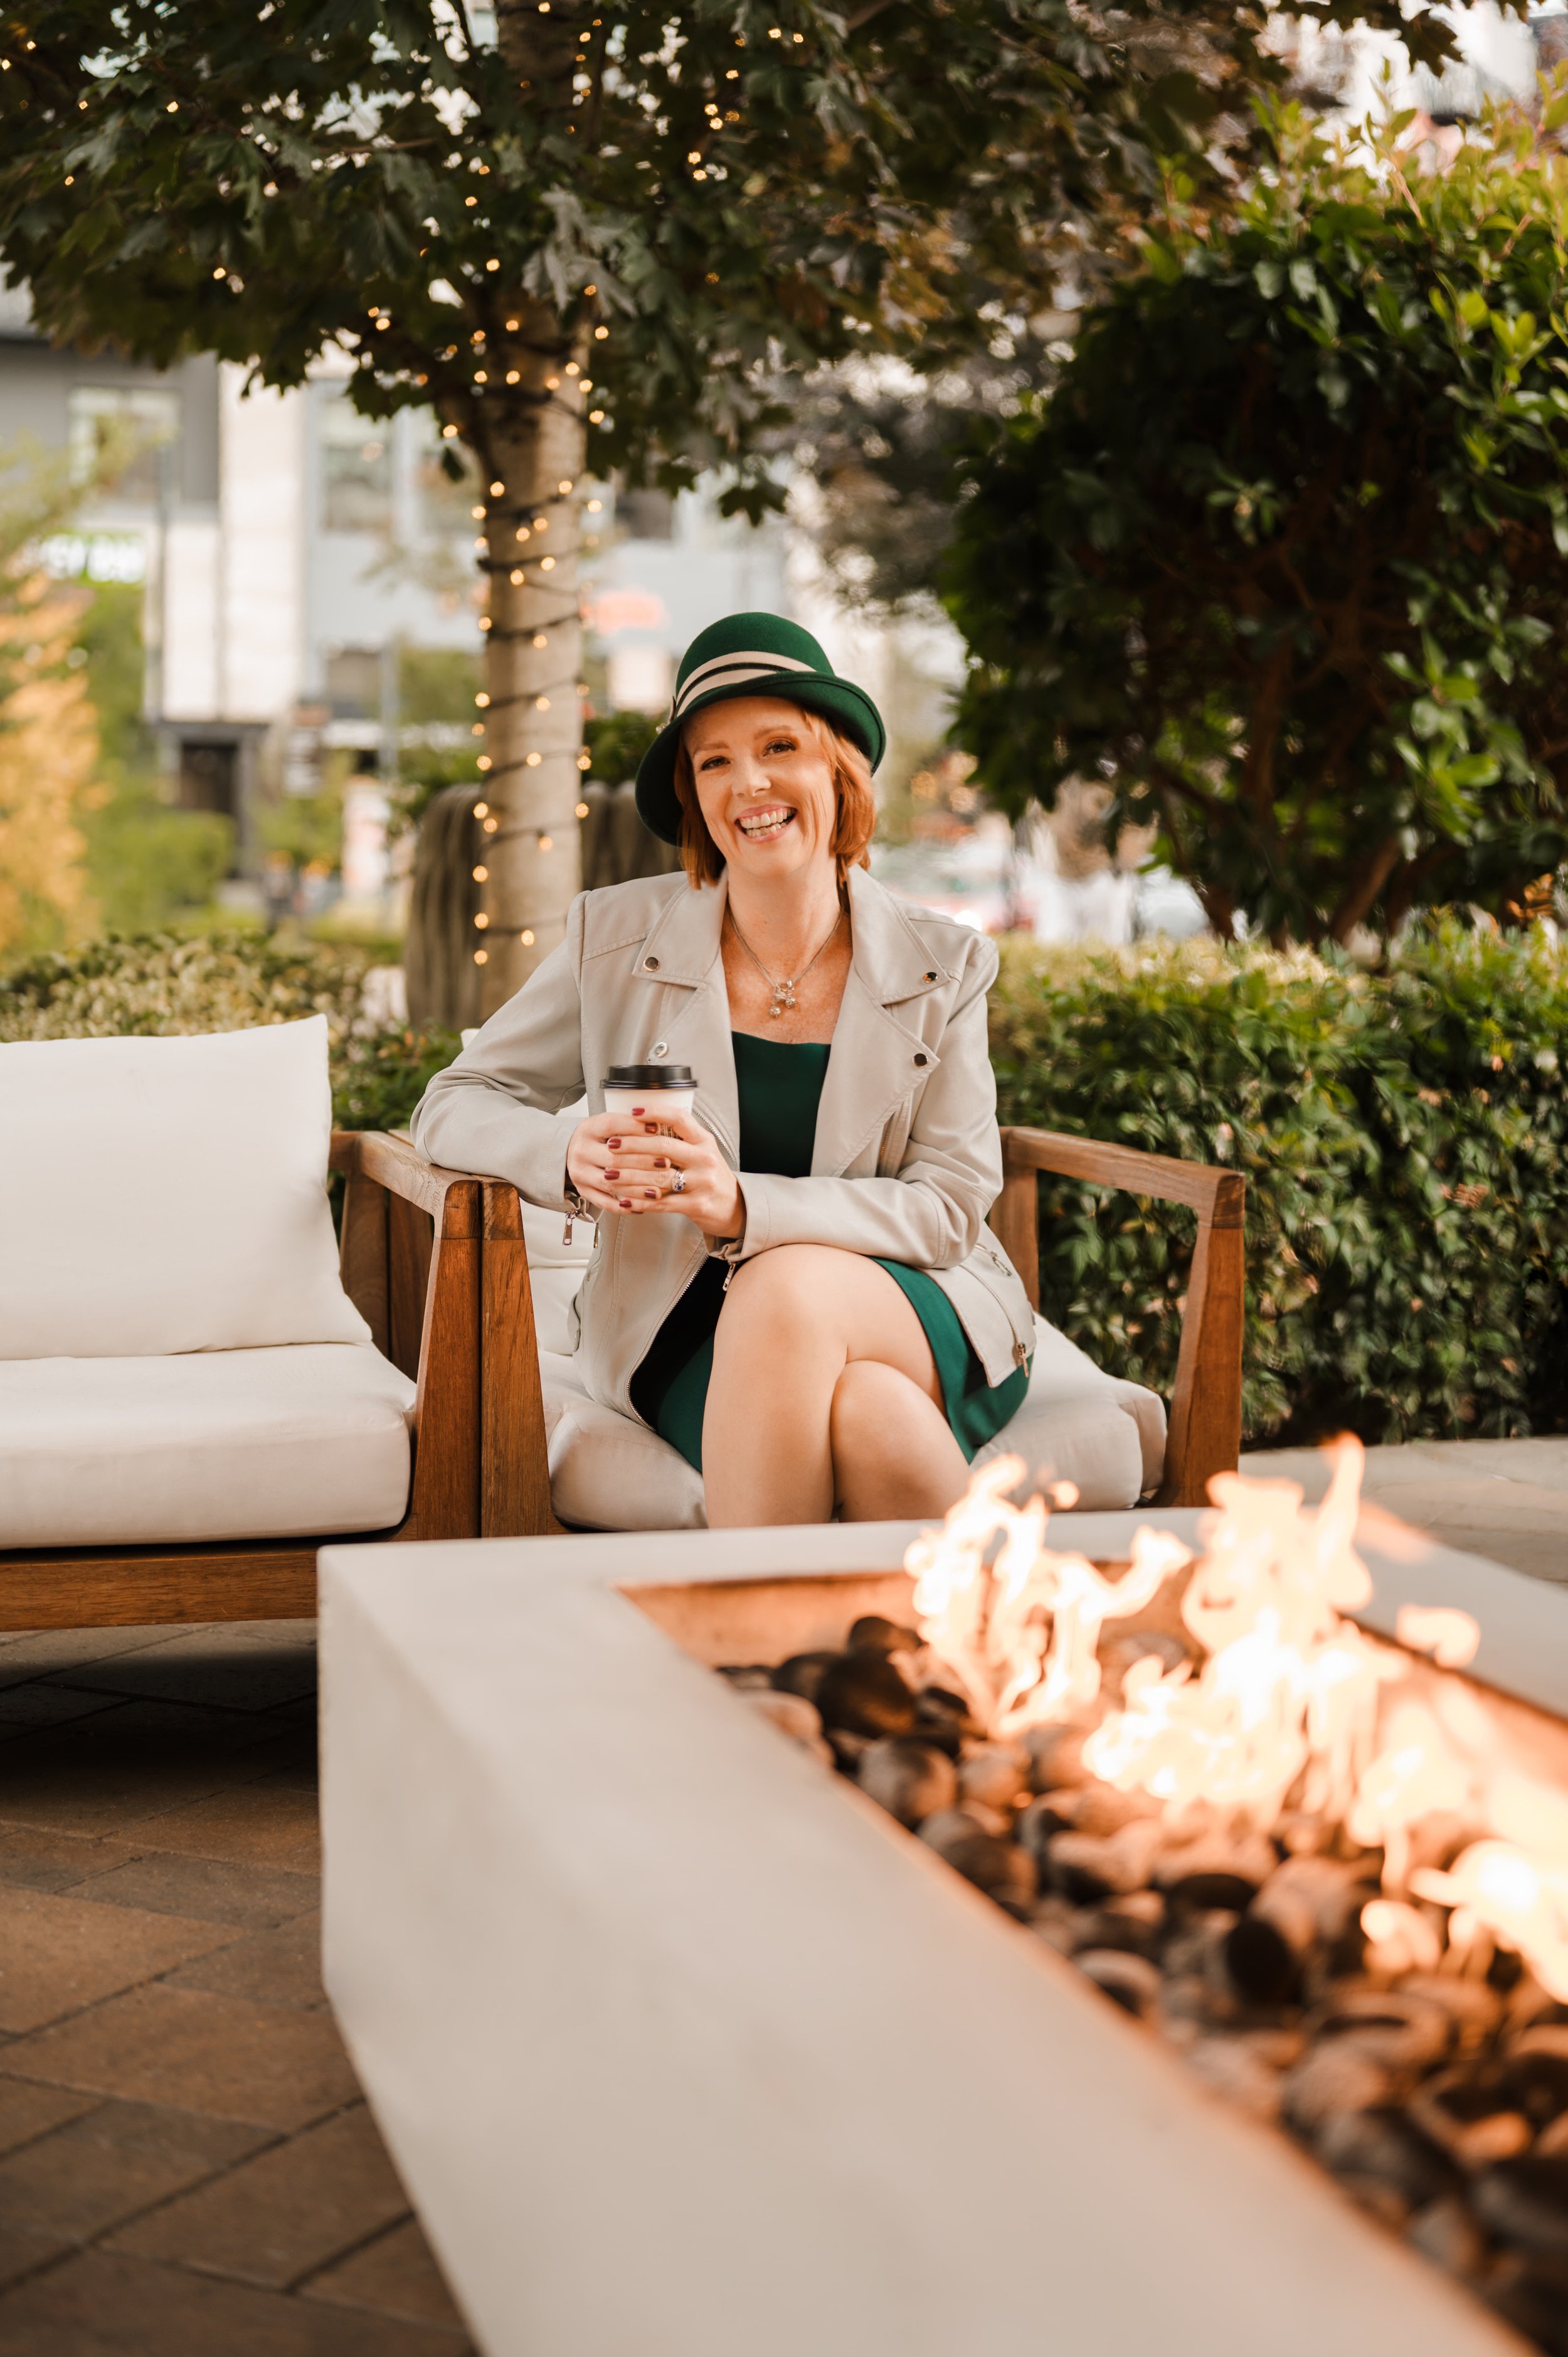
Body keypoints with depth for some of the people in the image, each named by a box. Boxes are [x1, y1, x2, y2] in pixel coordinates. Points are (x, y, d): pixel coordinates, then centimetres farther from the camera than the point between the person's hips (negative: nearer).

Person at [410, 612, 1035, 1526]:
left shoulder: (943, 967, 2)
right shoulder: (618, 938, 3)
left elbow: (950, 1208, -5)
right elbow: (454, 1107, 7)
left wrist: (743, 1208, -23)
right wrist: (573, 1158, -19)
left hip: (922, 1324, 1)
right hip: (683, 1329, -1)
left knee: (789, 1292, -35)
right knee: (865, 1412, -35)